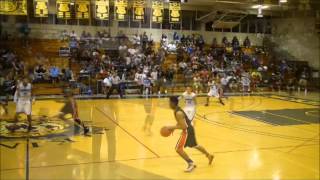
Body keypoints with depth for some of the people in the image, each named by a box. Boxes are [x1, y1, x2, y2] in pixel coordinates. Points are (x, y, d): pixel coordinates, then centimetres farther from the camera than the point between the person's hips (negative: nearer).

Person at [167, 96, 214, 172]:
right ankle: (209, 155, 47)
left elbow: (184, 126, -28)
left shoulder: (178, 113, -26)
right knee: (194, 145, 29)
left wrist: (172, 127, -24)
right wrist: (174, 127, 7)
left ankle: (191, 164, -1)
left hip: (187, 130, -10)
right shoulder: (177, 110, 5)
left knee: (178, 149, -9)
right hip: (189, 128, 10)